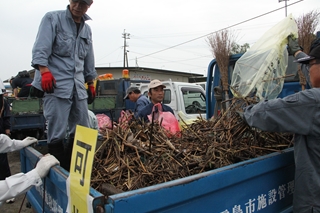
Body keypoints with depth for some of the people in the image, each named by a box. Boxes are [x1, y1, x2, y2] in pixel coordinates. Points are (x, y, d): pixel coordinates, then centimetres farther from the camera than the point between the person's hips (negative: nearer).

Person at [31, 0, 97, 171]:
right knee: (57, 132, -7)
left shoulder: (87, 29, 18)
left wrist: (91, 83, 22)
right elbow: (40, 49, -10)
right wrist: (44, 71, -24)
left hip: (78, 86, 6)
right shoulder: (52, 18, 1)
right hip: (56, 84, -6)